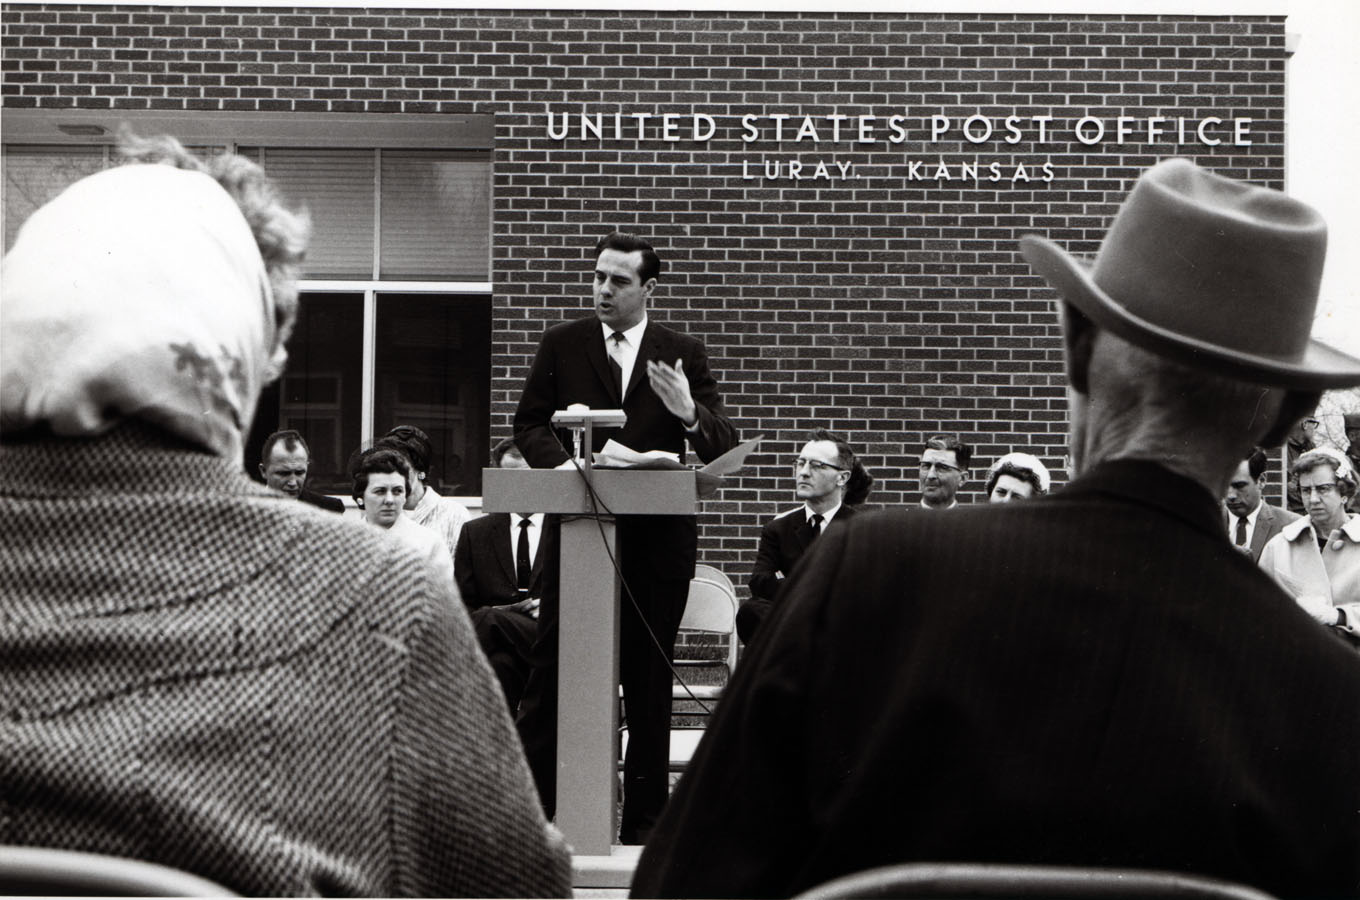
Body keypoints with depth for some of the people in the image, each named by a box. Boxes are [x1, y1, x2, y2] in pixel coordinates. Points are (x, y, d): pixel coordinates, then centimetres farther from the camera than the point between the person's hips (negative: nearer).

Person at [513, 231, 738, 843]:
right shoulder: (561, 345, 8)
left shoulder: (684, 354, 6)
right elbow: (528, 425, 8)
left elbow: (725, 447, 1)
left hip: (656, 540, 0)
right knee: (549, 673, -2)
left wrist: (690, 413, -20)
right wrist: (562, 461, -13)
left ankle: (645, 819, 16)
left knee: (648, 682, 7)